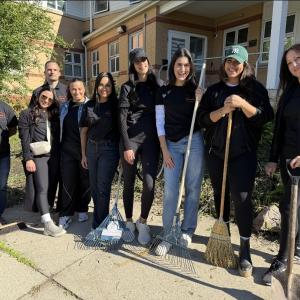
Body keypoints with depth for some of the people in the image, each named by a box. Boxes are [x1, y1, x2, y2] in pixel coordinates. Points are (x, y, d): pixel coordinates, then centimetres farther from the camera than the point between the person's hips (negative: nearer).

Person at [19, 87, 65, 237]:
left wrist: (60, 155, 6)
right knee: (42, 188, -10)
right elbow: (25, 139, -4)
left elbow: (58, 137, 12)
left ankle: (43, 215, 22)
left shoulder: (55, 115, 14)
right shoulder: (27, 114, 3)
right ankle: (48, 224, -12)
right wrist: (28, 158, -11)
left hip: (54, 157, 5)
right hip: (38, 157, -4)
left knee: (50, 188, 7)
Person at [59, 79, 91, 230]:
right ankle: (66, 214, 12)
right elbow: (61, 128, 19)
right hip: (68, 150, 3)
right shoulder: (64, 107, 13)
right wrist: (60, 146, 15)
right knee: (68, 182, 3)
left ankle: (82, 210, 24)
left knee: (84, 181, 7)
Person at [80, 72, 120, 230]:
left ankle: (100, 224, 12)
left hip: (109, 149, -4)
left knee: (103, 187, -2)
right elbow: (84, 130, 10)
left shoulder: (115, 105, -2)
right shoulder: (89, 105, 7)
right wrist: (83, 154, 8)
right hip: (92, 148, 4)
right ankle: (98, 219, 29)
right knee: (94, 187, 11)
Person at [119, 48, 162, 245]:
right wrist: (126, 146, -11)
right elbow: (122, 118, -3)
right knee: (129, 183, 7)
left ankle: (143, 222, 15)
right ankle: (129, 221, 25)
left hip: (151, 139, 1)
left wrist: (162, 141, 3)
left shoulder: (157, 85, 11)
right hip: (131, 139, -1)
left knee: (149, 184, -6)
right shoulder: (127, 87, 4)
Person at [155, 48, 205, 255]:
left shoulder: (196, 89, 5)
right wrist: (164, 149, -2)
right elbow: (160, 122, 4)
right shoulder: (164, 92, 6)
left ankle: (187, 231, 22)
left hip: (194, 141, 0)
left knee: (193, 188, 5)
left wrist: (200, 101, -12)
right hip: (171, 144, 0)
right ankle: (168, 235, 14)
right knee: (170, 191, 0)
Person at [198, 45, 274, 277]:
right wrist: (223, 110, -17)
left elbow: (265, 117, -6)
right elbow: (203, 119, -1)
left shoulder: (255, 88, 3)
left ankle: (245, 249, 7)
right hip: (216, 152, 3)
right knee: (220, 195, 13)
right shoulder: (214, 90, 8)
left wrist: (243, 104, -20)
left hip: (244, 154, -3)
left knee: (242, 198, -7)